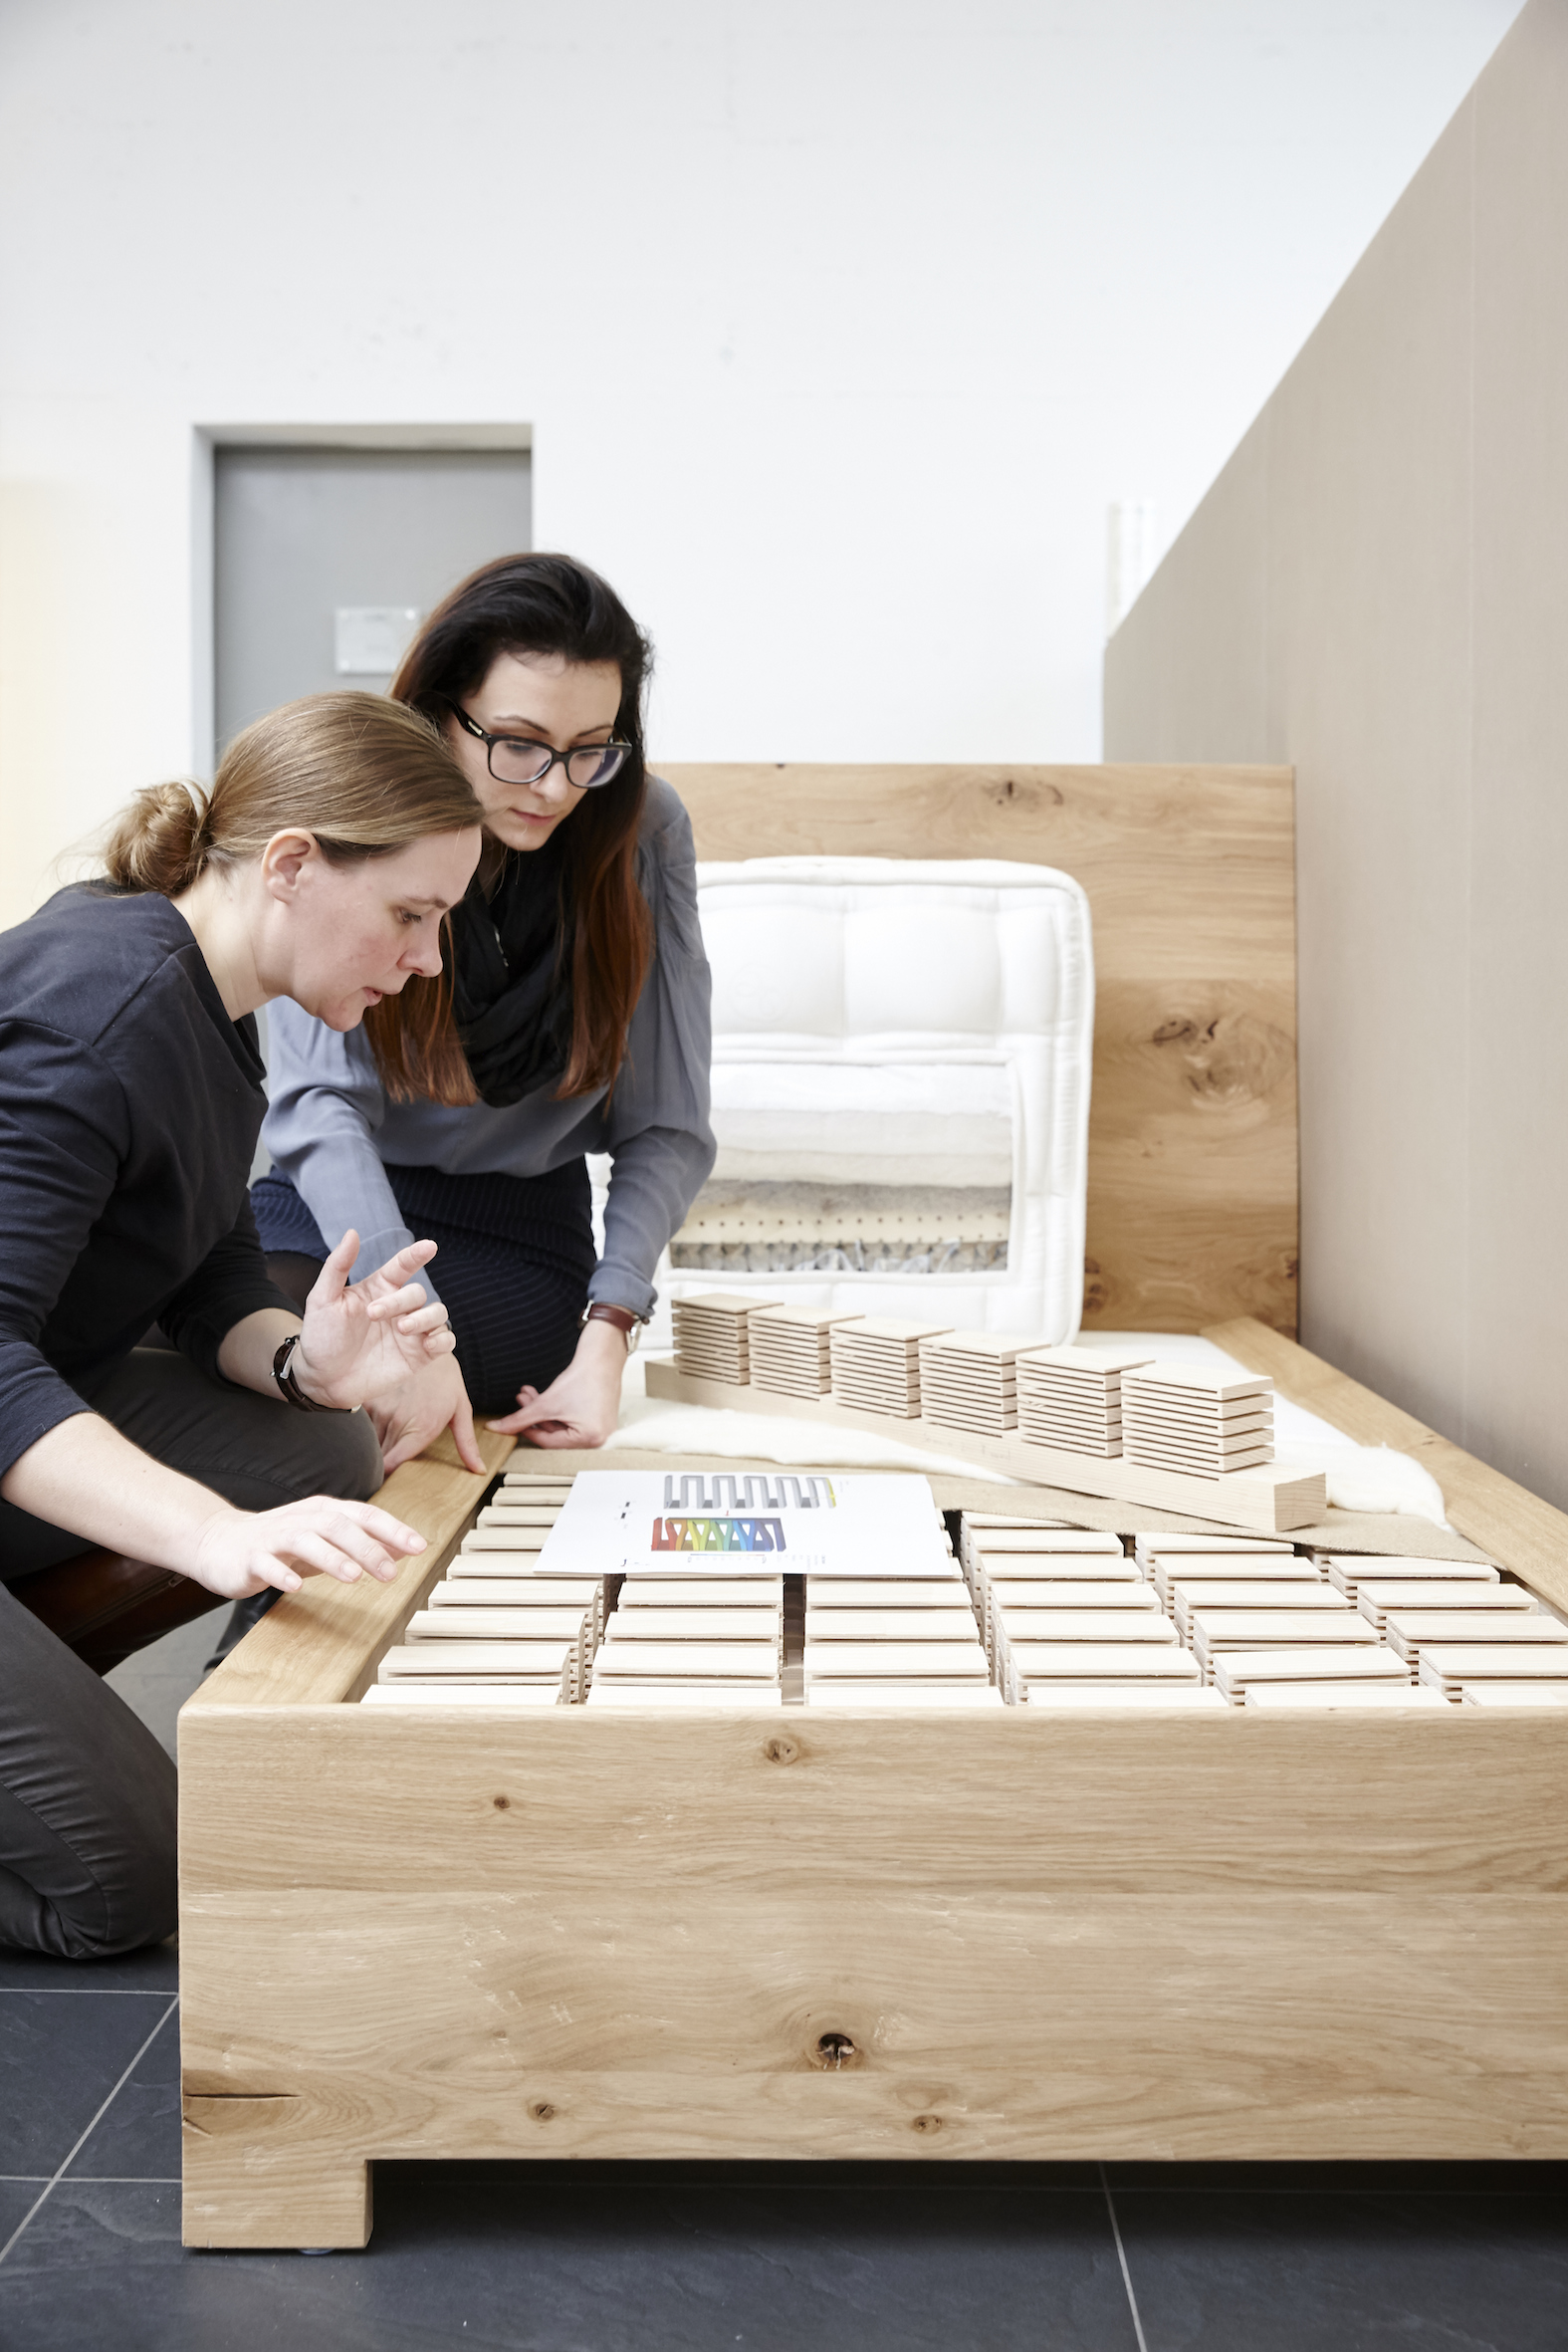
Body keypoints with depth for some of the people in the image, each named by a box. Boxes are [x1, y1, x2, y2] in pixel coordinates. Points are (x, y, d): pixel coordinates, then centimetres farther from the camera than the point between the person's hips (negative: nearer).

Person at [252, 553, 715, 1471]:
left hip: (522, 1223, -1)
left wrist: (606, 1334, -22)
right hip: (338, 1202, 1)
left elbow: (667, 1126, -8)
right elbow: (321, 1102, -19)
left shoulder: (644, 831, -10)